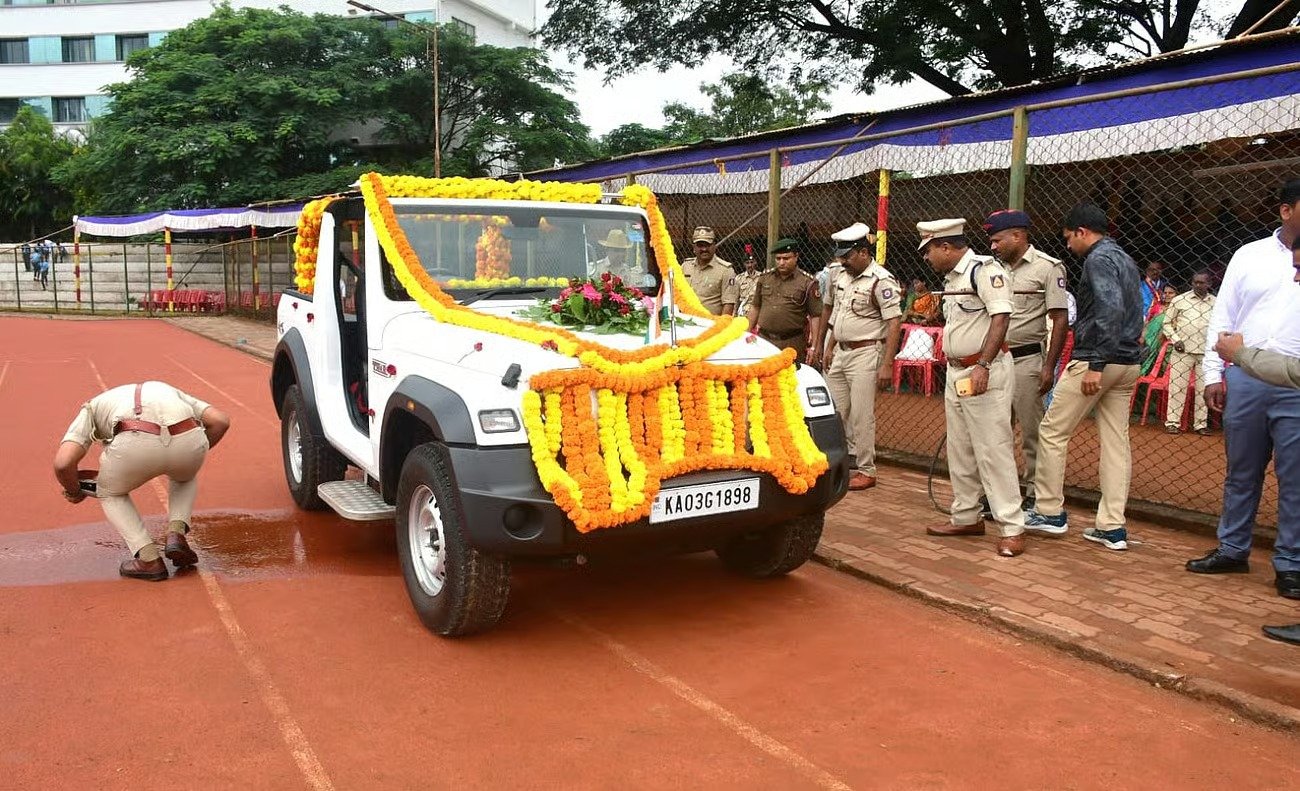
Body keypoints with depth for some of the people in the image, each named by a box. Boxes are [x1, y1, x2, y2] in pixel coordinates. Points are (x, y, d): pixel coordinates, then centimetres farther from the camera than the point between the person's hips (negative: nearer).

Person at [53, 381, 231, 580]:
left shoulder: (92, 407, 33)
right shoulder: (169, 391, 40)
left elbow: (63, 463, 14)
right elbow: (221, 420, 23)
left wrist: (74, 492, 35)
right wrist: (195, 455, 37)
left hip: (136, 445, -3)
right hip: (189, 441, 3)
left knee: (110, 492, 32)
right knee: (185, 477, 40)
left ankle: (149, 559, 16)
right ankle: (176, 534, 18)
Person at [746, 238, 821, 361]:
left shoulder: (807, 283, -2)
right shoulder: (764, 278, 11)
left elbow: (815, 316, -4)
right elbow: (755, 307, 19)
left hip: (792, 344, -4)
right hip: (763, 340, 4)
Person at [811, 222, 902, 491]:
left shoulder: (881, 280, -14)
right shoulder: (840, 276, 9)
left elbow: (894, 322, -17)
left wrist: (887, 364, -22)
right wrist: (823, 346, 19)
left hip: (866, 353, -8)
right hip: (840, 352, 8)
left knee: (861, 415, -5)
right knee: (834, 412, 10)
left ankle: (866, 471, 6)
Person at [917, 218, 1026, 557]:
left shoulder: (984, 269, -13)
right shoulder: (950, 277, 15)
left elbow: (1000, 318, -22)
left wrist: (983, 365, -30)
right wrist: (954, 373, 18)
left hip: (985, 371, -10)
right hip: (956, 372, 10)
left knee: (993, 450, -8)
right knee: (959, 451, 14)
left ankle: (1011, 527, -3)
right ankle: (966, 517, 24)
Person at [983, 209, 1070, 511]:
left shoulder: (1047, 267, -7)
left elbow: (1060, 320, -10)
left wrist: (1049, 367, -15)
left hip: (1027, 361, -6)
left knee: (1032, 434, 0)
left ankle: (1034, 496, 9)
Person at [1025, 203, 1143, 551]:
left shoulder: (1098, 259, -11)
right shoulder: (1125, 259, 19)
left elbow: (1111, 310, -24)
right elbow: (1134, 311, 21)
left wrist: (1095, 364, -26)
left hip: (1098, 359, -9)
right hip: (1128, 363, 9)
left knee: (1052, 431, 1)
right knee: (1116, 441, 7)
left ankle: (1050, 512, 7)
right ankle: (1112, 527, 9)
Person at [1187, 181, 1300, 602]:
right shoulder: (1249, 255, 9)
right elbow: (1222, 318, 8)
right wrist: (1213, 374, 3)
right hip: (1245, 379, 2)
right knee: (1241, 472, 13)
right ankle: (1232, 549, 26)